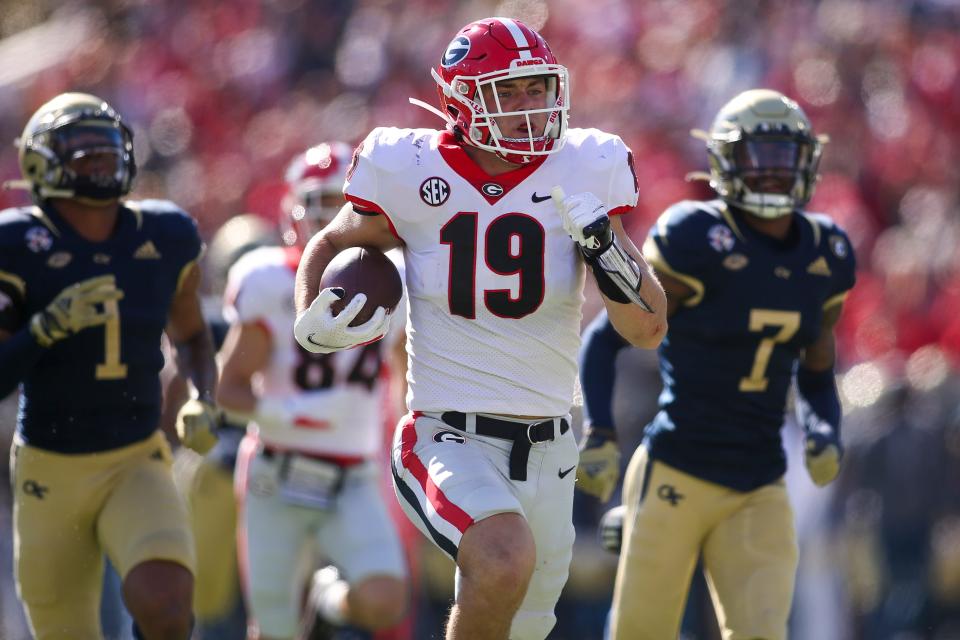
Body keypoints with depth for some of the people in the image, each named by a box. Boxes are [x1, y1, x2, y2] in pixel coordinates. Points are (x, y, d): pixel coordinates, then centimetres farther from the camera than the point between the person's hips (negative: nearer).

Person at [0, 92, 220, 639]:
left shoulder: (165, 238, -1)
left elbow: (192, 336, 19)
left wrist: (204, 403, 0)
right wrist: (47, 328, -27)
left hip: (136, 465, 1)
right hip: (51, 473, -1)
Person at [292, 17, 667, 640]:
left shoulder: (581, 175, -3)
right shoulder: (412, 174, -8)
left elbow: (649, 330, -1)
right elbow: (330, 248, 12)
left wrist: (603, 245, -17)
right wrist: (313, 324, -8)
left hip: (548, 450, 4)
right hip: (450, 440, -4)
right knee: (507, 556, -34)